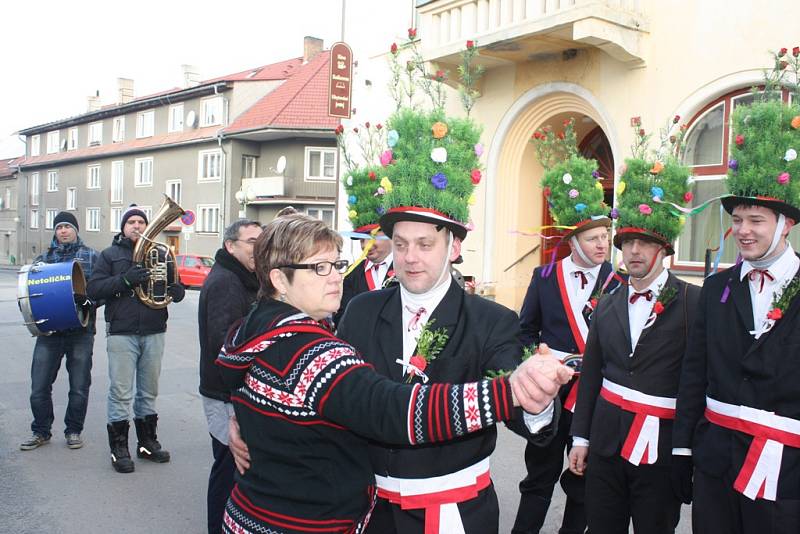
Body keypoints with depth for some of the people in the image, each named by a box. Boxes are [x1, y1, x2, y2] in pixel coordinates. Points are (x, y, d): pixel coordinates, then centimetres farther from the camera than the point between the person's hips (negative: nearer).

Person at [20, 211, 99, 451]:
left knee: (79, 387, 4)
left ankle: (73, 431, 21)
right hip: (49, 330, 2)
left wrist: (87, 299, -16)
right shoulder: (43, 258, 14)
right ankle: (40, 431, 19)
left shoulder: (91, 256, 7)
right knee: (39, 386, 2)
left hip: (81, 332, -2)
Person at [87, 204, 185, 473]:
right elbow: (94, 289, -6)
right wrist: (125, 280, -20)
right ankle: (119, 448, 10)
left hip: (154, 333, 3)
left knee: (149, 392, 12)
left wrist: (174, 289, -14)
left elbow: (178, 290, 11)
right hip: (121, 333, -3)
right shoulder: (110, 255, 5)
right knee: (121, 393, -1)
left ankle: (147, 441, 24)